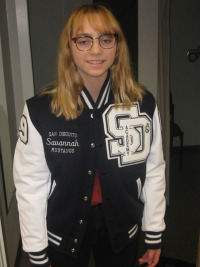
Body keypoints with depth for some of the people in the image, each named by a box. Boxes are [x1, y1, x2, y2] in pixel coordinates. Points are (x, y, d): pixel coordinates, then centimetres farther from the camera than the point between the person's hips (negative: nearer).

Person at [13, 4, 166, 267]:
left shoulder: (144, 104, -11)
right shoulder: (39, 111, -17)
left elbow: (154, 173, -4)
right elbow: (30, 186, -12)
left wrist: (154, 234, 3)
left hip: (122, 229, 2)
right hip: (63, 235, -1)